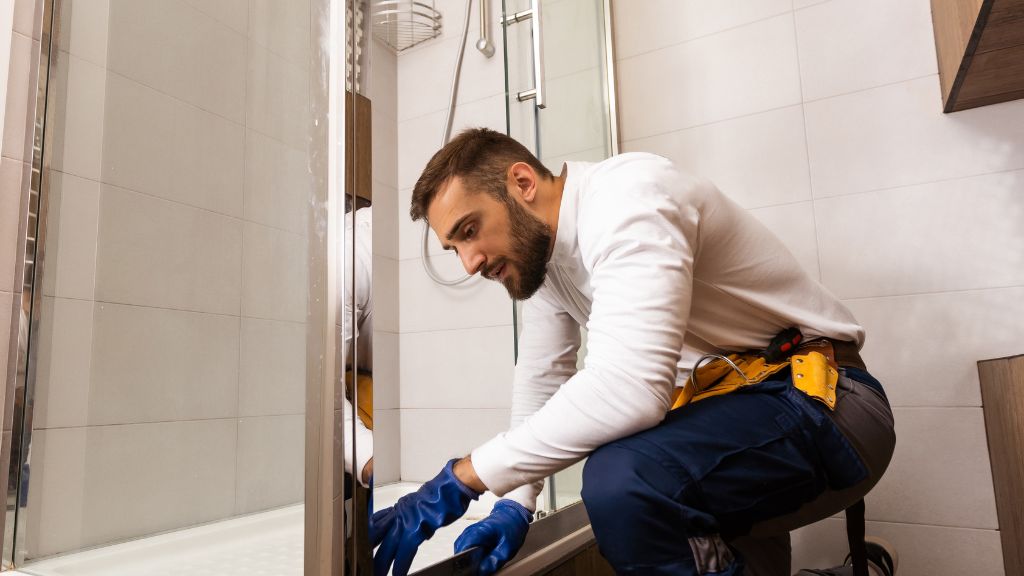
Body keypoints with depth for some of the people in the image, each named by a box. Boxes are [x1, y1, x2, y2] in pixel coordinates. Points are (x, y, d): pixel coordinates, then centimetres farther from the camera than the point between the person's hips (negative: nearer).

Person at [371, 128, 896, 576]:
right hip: (730, 402, 9)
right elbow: (540, 381, 11)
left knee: (622, 478, -30)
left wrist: (463, 478, -27)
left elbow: (628, 386, -33)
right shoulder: (539, 247, 6)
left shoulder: (626, 196, -22)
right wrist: (515, 503, 1)